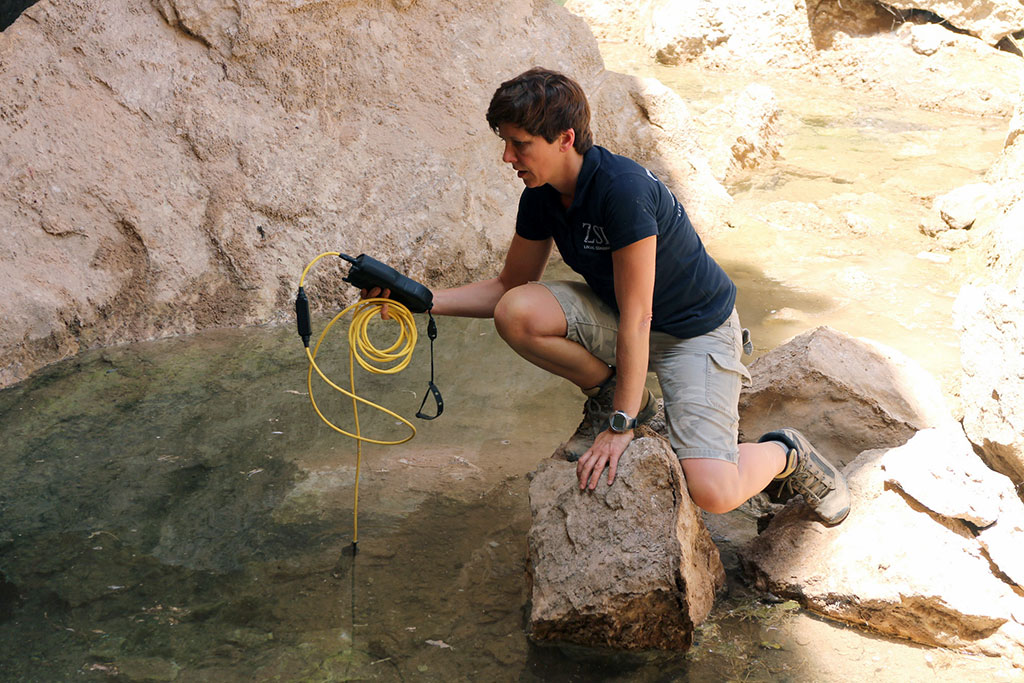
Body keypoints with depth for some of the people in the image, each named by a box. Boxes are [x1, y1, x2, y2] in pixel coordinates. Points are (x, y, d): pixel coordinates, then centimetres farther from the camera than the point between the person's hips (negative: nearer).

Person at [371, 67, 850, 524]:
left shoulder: (622, 189, -31)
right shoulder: (541, 198, -7)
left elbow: (636, 318, -29)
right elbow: (508, 287, 7)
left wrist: (621, 426, -26)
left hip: (696, 328, -6)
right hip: (614, 316, 7)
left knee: (713, 492, -23)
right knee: (516, 314, -22)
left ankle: (785, 453, 12)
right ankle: (610, 395, 3)